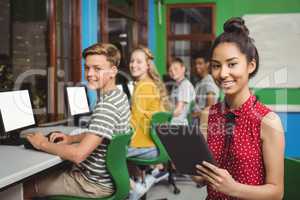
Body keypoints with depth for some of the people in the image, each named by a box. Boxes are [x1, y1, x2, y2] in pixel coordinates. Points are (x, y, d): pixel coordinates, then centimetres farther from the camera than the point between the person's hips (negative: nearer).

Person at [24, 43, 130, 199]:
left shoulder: (107, 106, -28)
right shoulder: (119, 96, 4)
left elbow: (78, 154, -32)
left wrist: (43, 144, -17)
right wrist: (72, 138, 5)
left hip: (95, 183, -9)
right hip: (105, 176, 9)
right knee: (46, 173, 27)